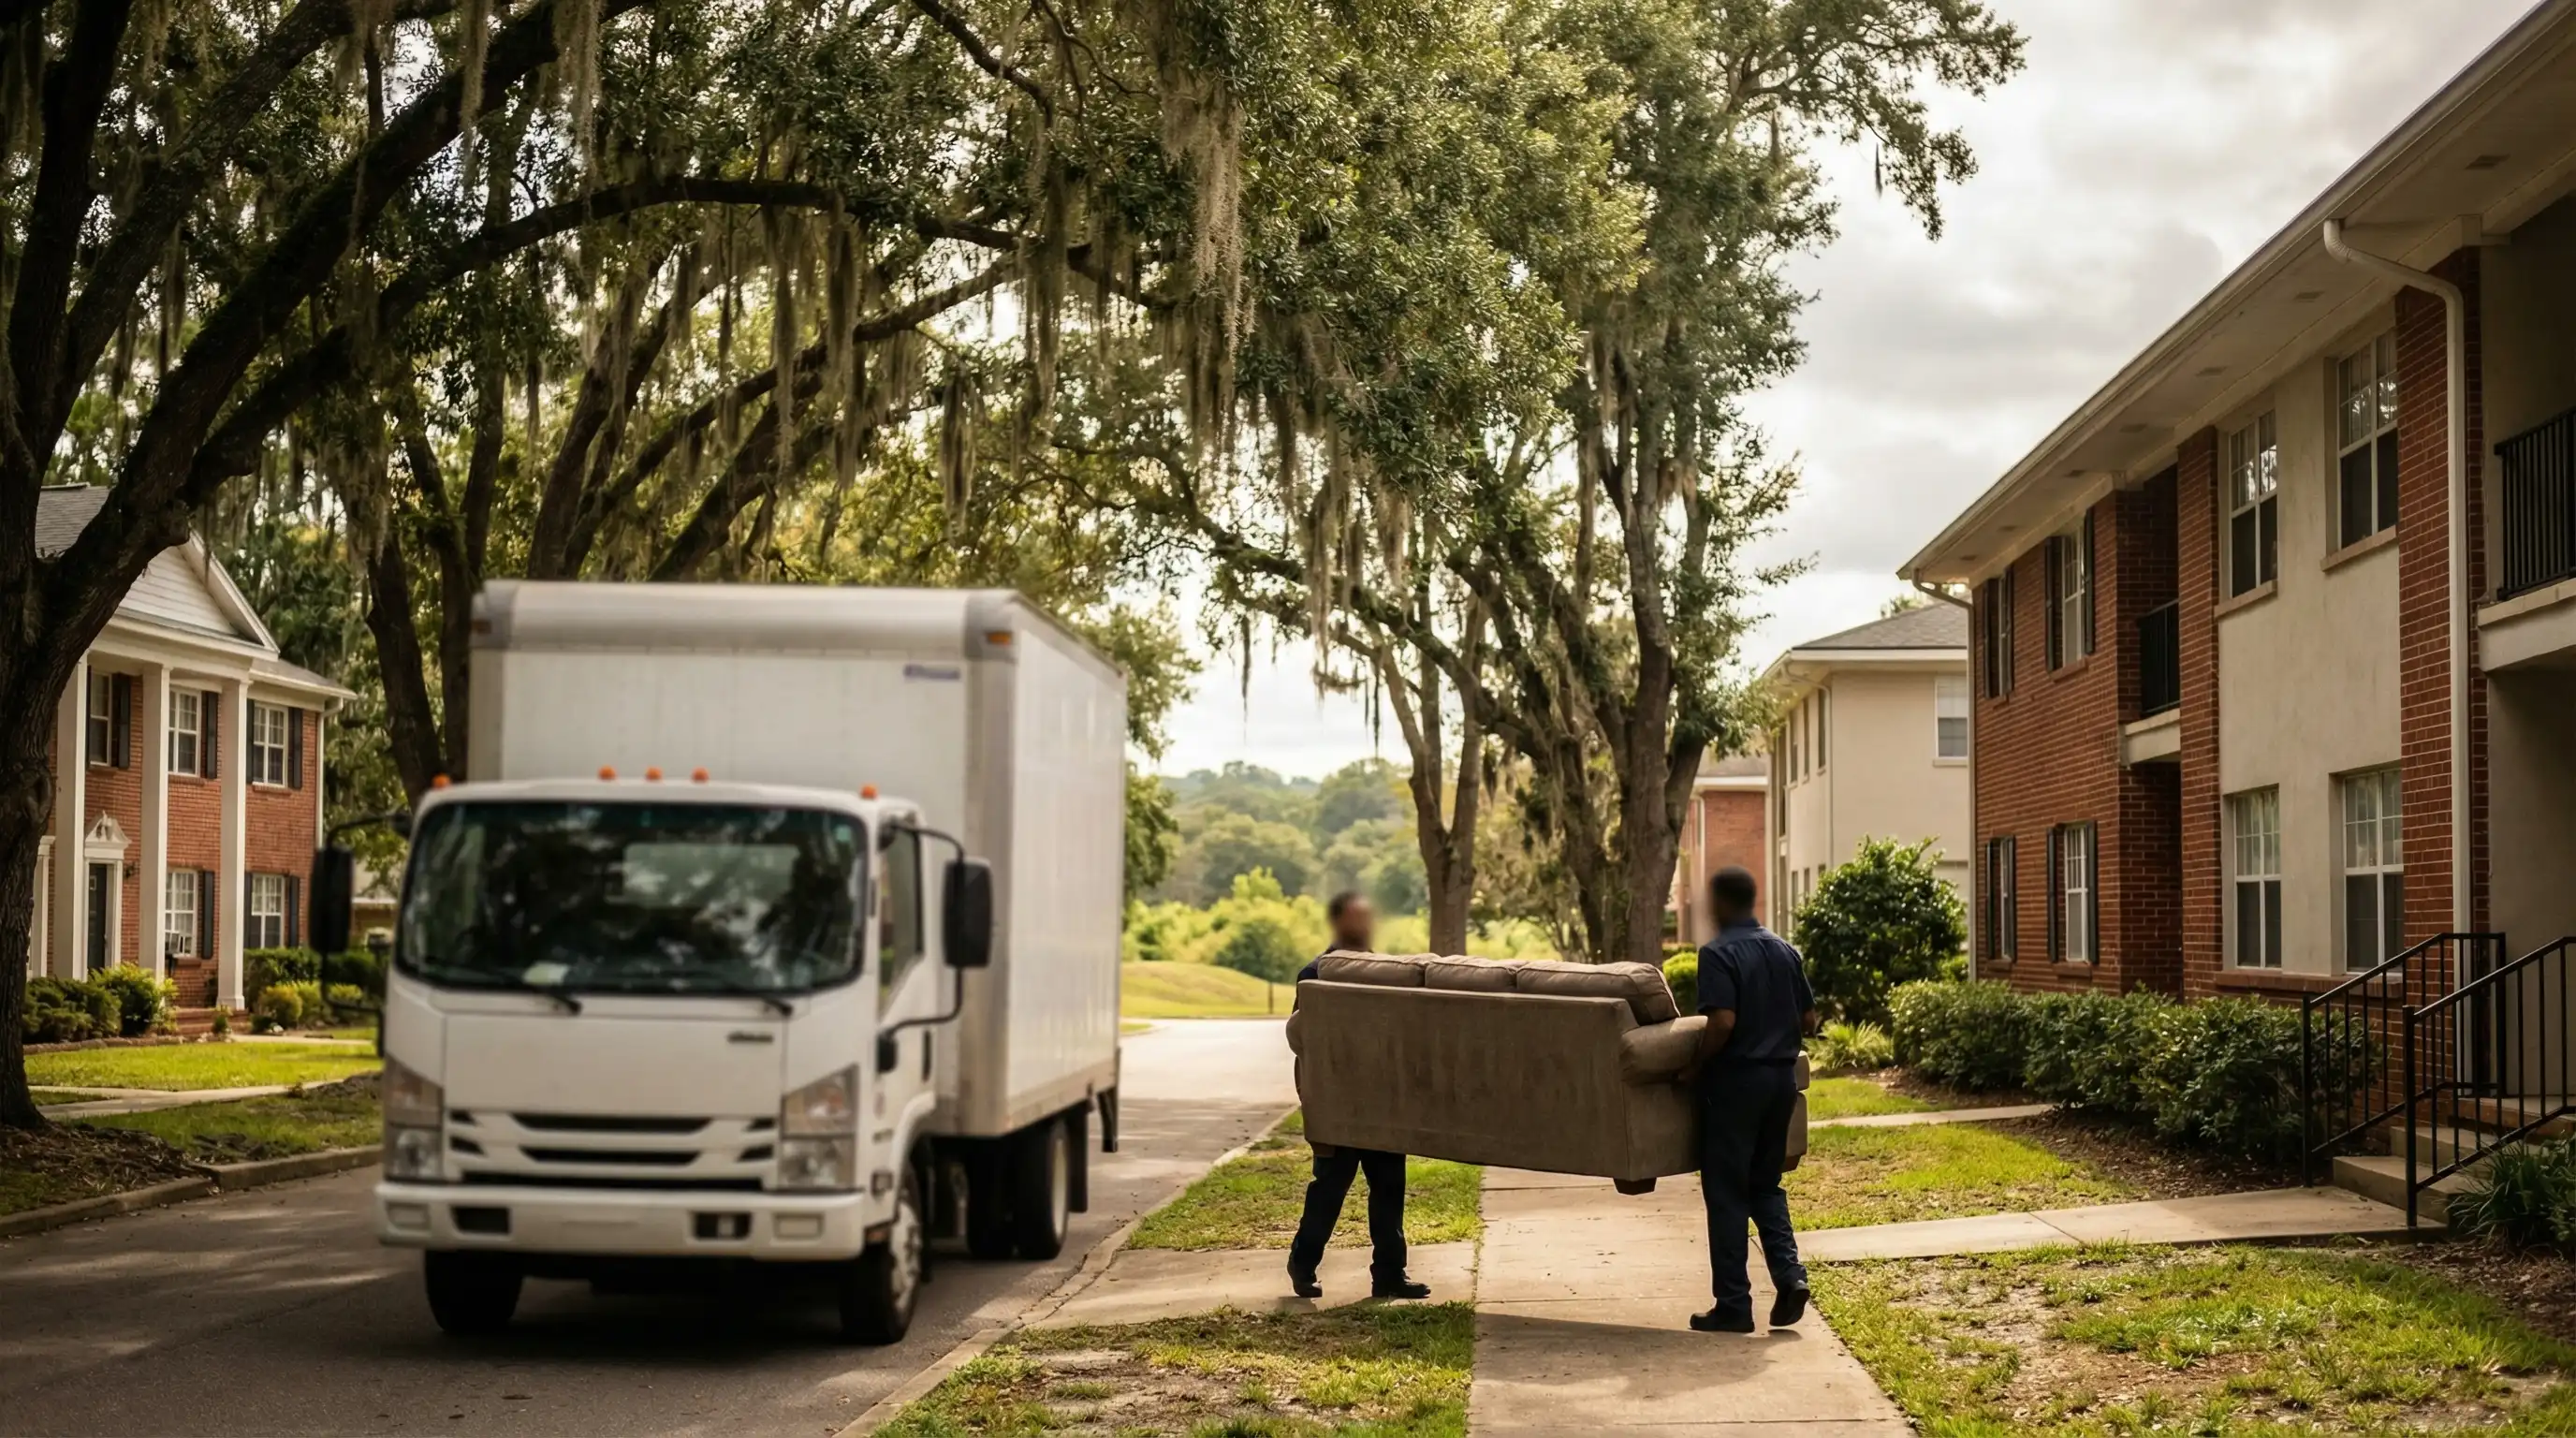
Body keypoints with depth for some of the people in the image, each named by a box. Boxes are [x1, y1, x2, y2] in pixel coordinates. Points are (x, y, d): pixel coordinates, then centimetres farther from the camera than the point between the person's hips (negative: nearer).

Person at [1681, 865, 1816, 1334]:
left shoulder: (1718, 954, -13)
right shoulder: (1785, 951, 8)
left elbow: (1722, 1022, -24)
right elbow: (1809, 1020, 9)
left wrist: (1695, 1065, -10)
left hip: (1736, 1079, -6)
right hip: (1782, 1077, 7)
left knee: (1726, 1192, 2)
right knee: (1766, 1185, 18)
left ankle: (1733, 1304, 4)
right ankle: (1789, 1274, 0)